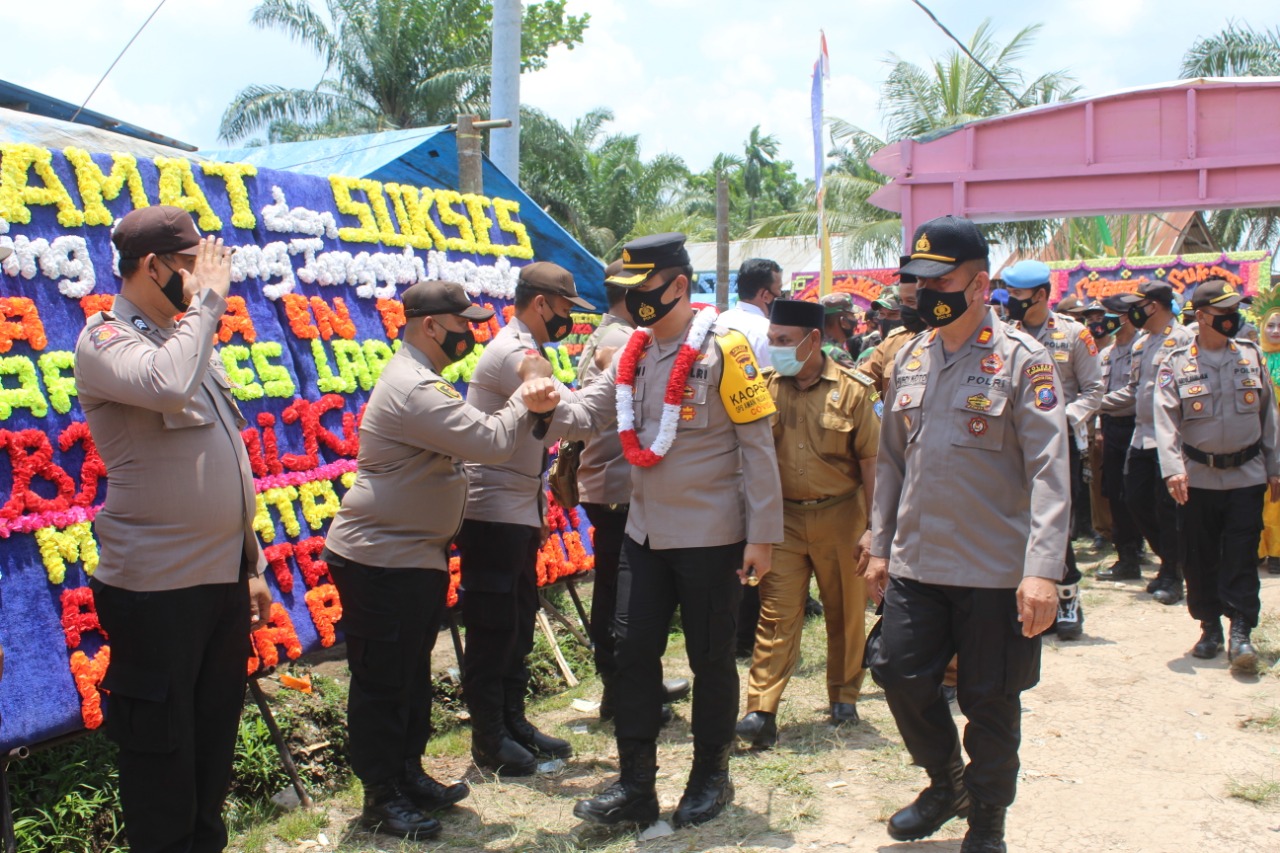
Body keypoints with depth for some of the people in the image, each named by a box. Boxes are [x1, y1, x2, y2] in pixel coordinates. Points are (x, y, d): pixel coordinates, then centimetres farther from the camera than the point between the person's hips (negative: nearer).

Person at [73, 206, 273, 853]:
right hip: (157, 587, -8)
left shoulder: (187, 341, 14)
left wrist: (251, 564, 18)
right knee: (162, 751, 3)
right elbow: (167, 387, -34)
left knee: (215, 739, 17)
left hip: (223, 578, 8)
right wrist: (208, 299, -20)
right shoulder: (105, 340, -9)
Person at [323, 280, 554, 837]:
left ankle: (408, 776, 30)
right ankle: (382, 797, 11)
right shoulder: (414, 389, -22)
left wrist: (530, 404, 4)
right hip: (381, 562, -11)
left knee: (412, 674, 18)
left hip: (417, 557, 11)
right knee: (382, 683, 1)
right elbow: (491, 442, -26)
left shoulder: (420, 381, 15)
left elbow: (472, 440, 17)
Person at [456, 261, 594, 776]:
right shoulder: (514, 353, -16)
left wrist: (538, 511, 18)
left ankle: (514, 723, 25)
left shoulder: (522, 351, 17)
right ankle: (489, 740, 9)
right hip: (493, 515, -10)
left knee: (517, 626, 15)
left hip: (518, 513, 10)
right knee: (492, 631, -1)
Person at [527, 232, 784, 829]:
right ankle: (635, 785, 17)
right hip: (645, 531, 7)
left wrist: (762, 534, -15)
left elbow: (757, 444, -13)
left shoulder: (722, 349, -13)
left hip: (710, 535, -6)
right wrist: (552, 406, -20)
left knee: (710, 658, 8)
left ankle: (710, 776, 26)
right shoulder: (632, 353, 8)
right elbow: (588, 415, 3)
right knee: (633, 651, 7)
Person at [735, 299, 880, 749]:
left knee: (846, 612, 12)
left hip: (840, 515, -1)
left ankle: (844, 696, 30)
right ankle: (761, 712, -4)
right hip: (782, 517, 1)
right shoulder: (765, 388, 1)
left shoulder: (853, 390, -5)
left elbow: (871, 462, -3)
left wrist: (871, 527, -6)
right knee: (776, 614, -3)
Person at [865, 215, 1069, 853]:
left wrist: (1043, 569, -23)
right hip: (916, 563, 5)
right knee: (899, 674, 7)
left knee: (991, 703, 6)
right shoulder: (910, 360, 10)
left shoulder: (1020, 358, -9)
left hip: (997, 570, -5)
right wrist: (880, 547, 14)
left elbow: (1049, 471, -15)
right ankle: (946, 781, 33)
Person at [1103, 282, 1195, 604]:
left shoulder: (1181, 339, -10)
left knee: (1167, 508, -3)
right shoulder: (1141, 343, 16)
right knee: (1137, 502, 10)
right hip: (1141, 437, 8)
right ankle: (1170, 562, 27)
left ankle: (1172, 575, 11)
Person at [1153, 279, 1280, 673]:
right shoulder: (1177, 364, -2)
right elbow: (1166, 420, -9)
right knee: (1200, 559, 6)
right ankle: (1210, 628, 20)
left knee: (1241, 558, -3)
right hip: (1198, 477, -1)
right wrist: (1173, 468, -21)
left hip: (1247, 475, 1)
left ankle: (1241, 632, 1)